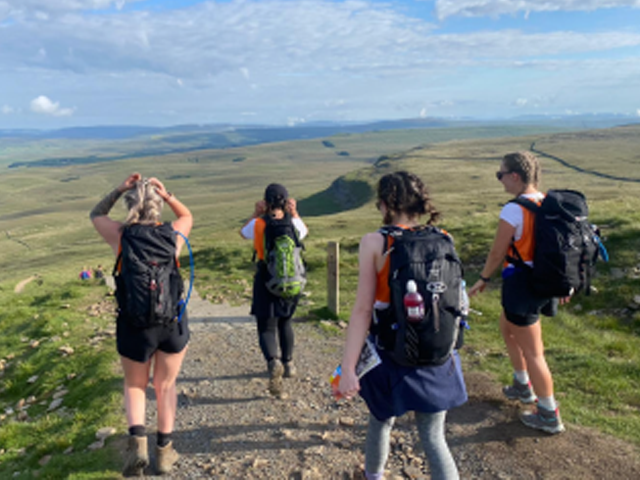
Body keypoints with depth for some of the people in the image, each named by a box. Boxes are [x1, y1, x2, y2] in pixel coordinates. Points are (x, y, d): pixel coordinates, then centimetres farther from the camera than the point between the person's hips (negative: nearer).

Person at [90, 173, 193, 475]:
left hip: (134, 324, -1)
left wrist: (120, 189, 4)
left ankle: (137, 439, 3)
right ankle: (164, 451, 29)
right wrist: (167, 194, 2)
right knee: (165, 385, 20)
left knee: (135, 385, 23)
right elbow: (187, 214, 18)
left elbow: (95, 215, 15)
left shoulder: (119, 235, -8)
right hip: (173, 321, 1)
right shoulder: (174, 233, -6)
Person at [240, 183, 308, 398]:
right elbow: (304, 231, 18)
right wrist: (295, 213, 13)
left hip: (266, 282, -3)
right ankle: (288, 363, 35)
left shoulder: (258, 224, -11)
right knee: (285, 322, 23)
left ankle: (273, 362, -25)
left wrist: (255, 213, 13)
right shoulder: (293, 223, -7)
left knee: (266, 328, 2)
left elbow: (243, 233, 11)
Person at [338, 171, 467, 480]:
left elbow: (363, 309, -17)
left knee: (381, 422, 24)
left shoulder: (374, 242, -13)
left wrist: (347, 368, -14)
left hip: (391, 355, -2)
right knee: (433, 437, 14)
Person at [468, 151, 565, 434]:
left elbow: (497, 253, -15)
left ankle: (550, 416, 20)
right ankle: (523, 387, 43)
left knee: (532, 352, 5)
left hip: (521, 285, -9)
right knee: (507, 327, 28)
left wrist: (484, 279, 2)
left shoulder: (513, 211, -22)